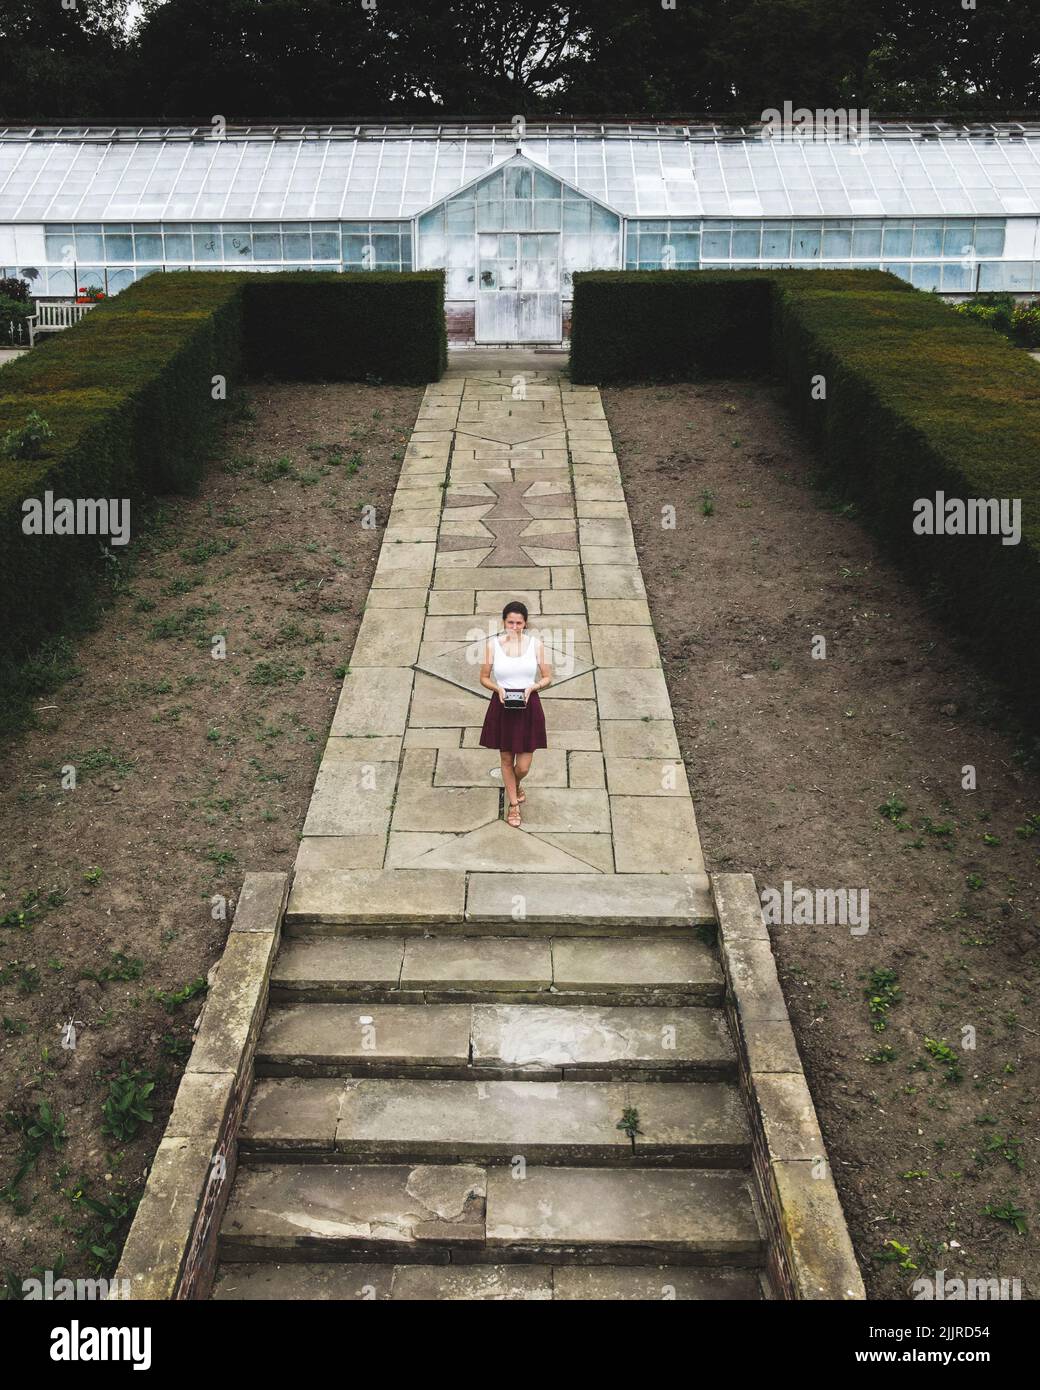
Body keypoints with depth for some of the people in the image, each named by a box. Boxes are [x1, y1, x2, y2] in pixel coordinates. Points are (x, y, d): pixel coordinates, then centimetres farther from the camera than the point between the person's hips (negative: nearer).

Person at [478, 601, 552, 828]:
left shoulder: (535, 643, -4)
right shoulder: (493, 644, -5)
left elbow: (547, 678, 2)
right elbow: (484, 678, 4)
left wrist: (531, 688, -17)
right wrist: (498, 689, -15)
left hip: (529, 707, 0)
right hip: (502, 707, 0)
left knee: (523, 767, 3)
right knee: (506, 759, 12)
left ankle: (515, 785, 40)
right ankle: (513, 804, 32)